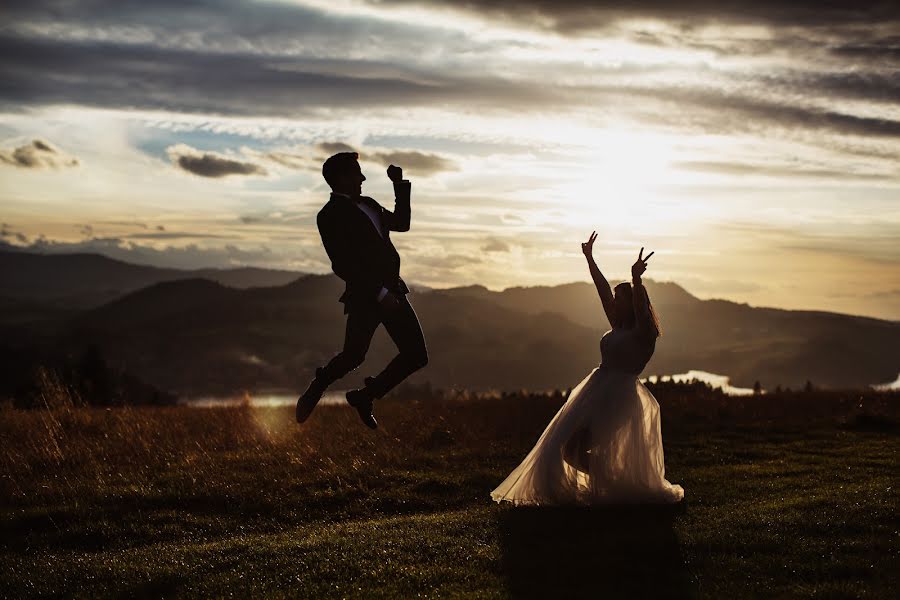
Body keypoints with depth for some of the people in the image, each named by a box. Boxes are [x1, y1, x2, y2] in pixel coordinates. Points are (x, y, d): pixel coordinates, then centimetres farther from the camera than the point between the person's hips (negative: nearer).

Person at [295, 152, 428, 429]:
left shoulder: (367, 205, 19)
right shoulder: (330, 215, -8)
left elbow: (401, 223, 32)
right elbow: (342, 265, -16)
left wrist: (400, 185, 21)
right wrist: (380, 293, -20)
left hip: (391, 291, 8)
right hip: (364, 295, -8)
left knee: (417, 356, 2)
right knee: (353, 355, -14)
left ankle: (365, 396, 14)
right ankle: (312, 393, 13)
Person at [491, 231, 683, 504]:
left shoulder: (643, 333, -6)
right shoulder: (618, 329, 16)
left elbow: (640, 306, -26)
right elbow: (603, 291, 18)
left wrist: (636, 279, -40)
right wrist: (589, 258, 20)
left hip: (618, 396, -9)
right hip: (596, 392, 9)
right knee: (570, 447, 3)